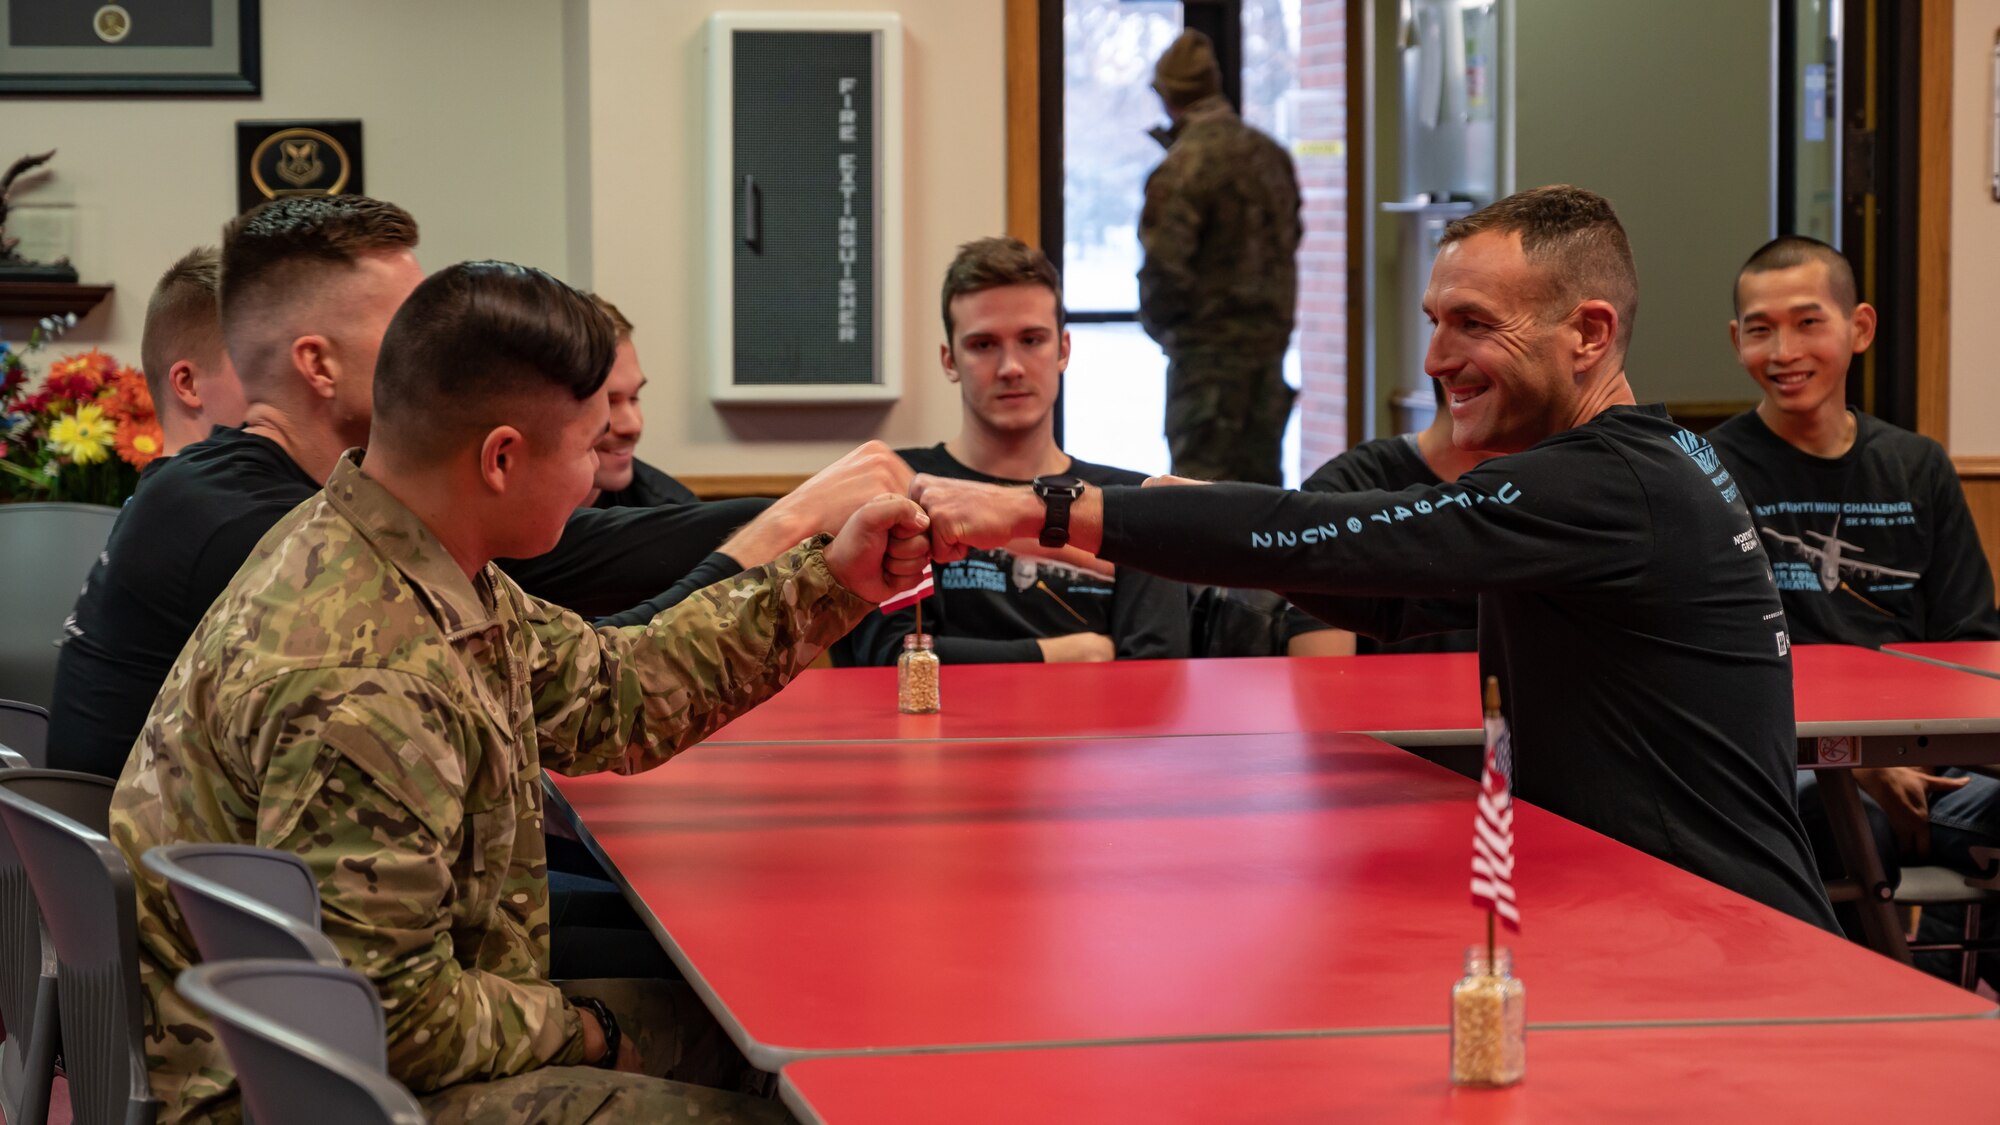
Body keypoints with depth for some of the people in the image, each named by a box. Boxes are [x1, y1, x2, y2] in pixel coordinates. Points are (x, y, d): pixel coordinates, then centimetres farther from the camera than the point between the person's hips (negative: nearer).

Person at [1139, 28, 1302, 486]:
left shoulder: (1183, 167, -17)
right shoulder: (1271, 155, 5)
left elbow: (1165, 265, -17)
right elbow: (1290, 238, 14)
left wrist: (1157, 322, -1)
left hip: (1209, 345, -7)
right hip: (1271, 338, 7)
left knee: (1201, 476, -3)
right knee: (1258, 477, 14)